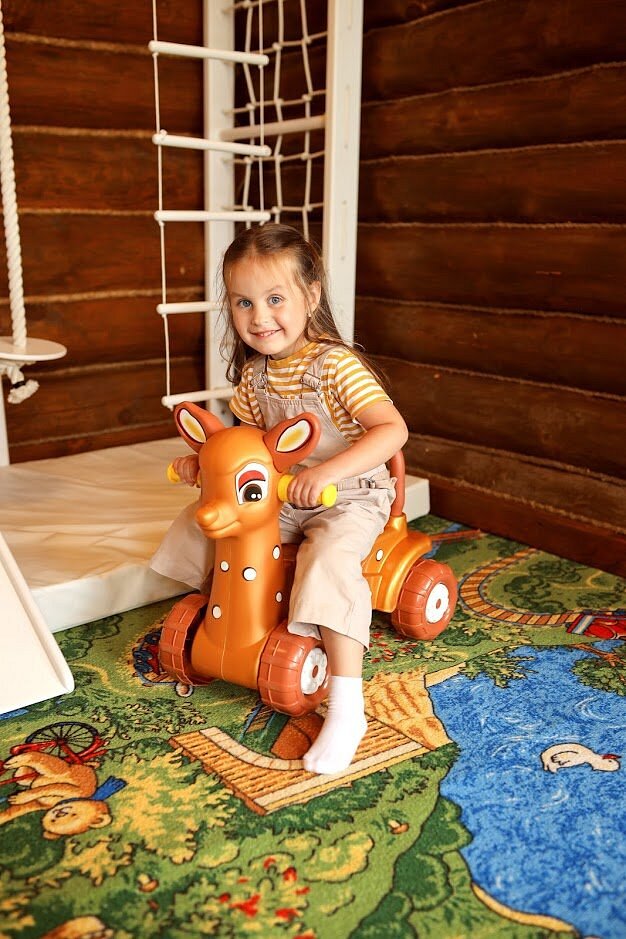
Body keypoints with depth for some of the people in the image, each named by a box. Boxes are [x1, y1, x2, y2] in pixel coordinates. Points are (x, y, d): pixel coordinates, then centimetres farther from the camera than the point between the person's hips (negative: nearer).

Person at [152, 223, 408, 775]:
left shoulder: (337, 364, -21)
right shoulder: (253, 374, 1)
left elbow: (393, 429, -29)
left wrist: (330, 470, -41)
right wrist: (204, 458, -4)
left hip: (350, 500, -7)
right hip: (278, 501, 7)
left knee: (330, 557, -34)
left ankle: (347, 707, -30)